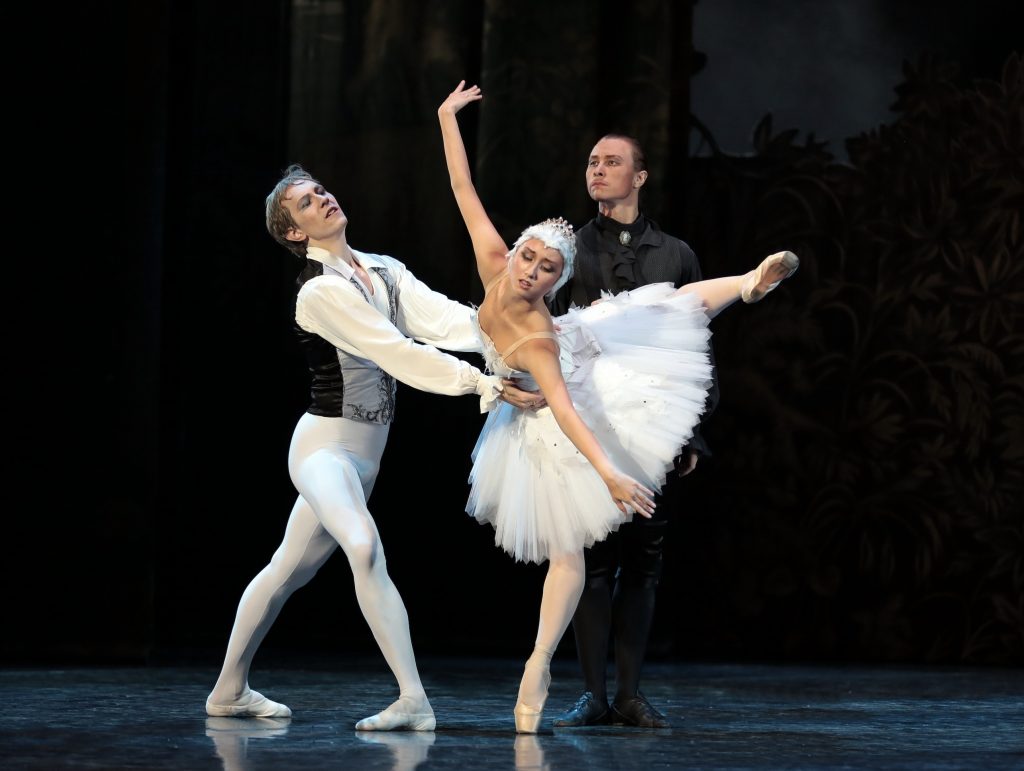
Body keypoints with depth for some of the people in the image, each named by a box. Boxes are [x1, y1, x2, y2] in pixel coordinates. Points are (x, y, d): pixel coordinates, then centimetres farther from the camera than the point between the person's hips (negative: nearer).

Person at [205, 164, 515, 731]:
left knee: (290, 569, 17)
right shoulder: (320, 292, -17)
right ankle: (413, 700, -35)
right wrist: (481, 384, -30)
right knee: (365, 548, -30)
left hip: (361, 454, 8)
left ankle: (229, 692, 28)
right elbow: (398, 353, -24)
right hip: (325, 445, -8)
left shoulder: (384, 272, 7)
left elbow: (444, 318, -7)